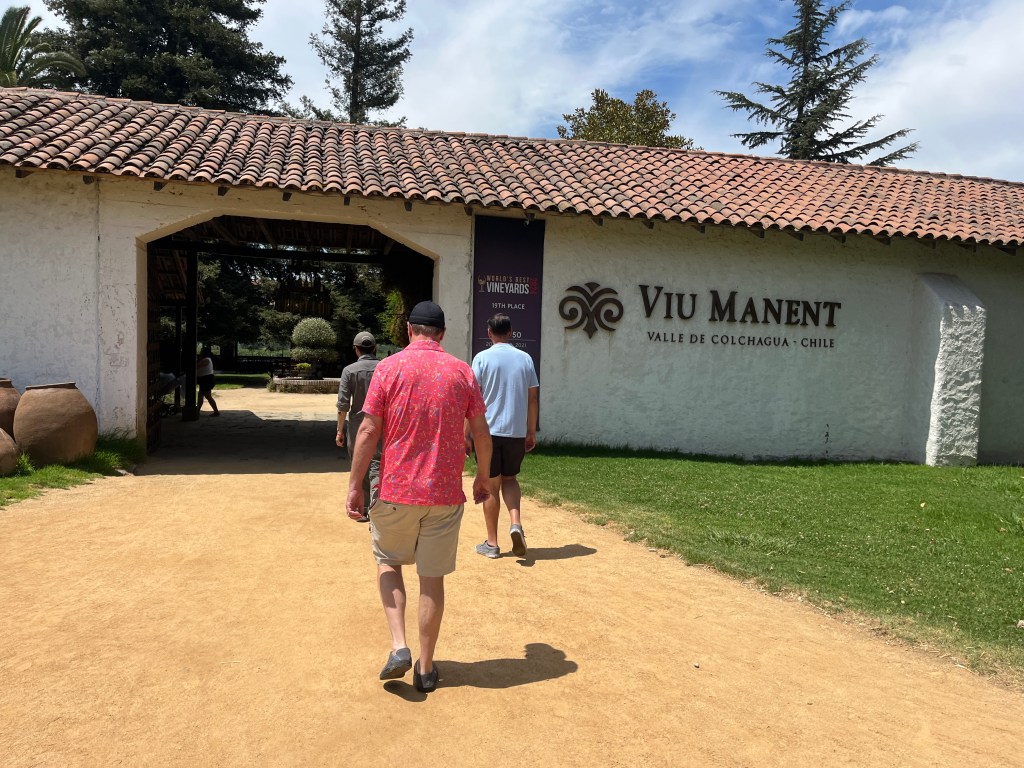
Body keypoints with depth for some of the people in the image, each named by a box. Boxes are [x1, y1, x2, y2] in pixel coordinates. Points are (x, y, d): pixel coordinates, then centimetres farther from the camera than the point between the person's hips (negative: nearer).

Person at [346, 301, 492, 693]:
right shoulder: (462, 371, 2)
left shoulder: (389, 368, -4)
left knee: (388, 562, 21)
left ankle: (399, 647, 9)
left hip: (396, 491, -1)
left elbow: (368, 432, -7)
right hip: (446, 493, 2)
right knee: (432, 579, 11)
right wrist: (482, 478, 16)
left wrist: (355, 486, -1)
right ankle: (425, 668, 22)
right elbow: (482, 434, 3)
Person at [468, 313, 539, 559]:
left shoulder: (482, 358, -5)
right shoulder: (525, 359, 6)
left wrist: (466, 434, -2)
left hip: (489, 430, -3)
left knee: (492, 485, 6)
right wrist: (531, 432, 15)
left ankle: (492, 543, 14)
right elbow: (532, 398, 7)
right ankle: (516, 523, -2)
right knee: (509, 478, 21)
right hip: (517, 431, 3)